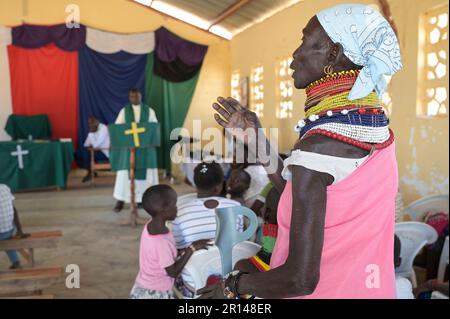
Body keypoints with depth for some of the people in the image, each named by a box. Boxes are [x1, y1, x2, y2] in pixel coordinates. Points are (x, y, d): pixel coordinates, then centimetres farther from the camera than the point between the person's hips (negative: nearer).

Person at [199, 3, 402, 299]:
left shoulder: (317, 147, -25)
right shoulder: (379, 132, -2)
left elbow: (301, 278, -27)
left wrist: (234, 285, -11)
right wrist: (257, 141, 4)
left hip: (324, 291, -7)